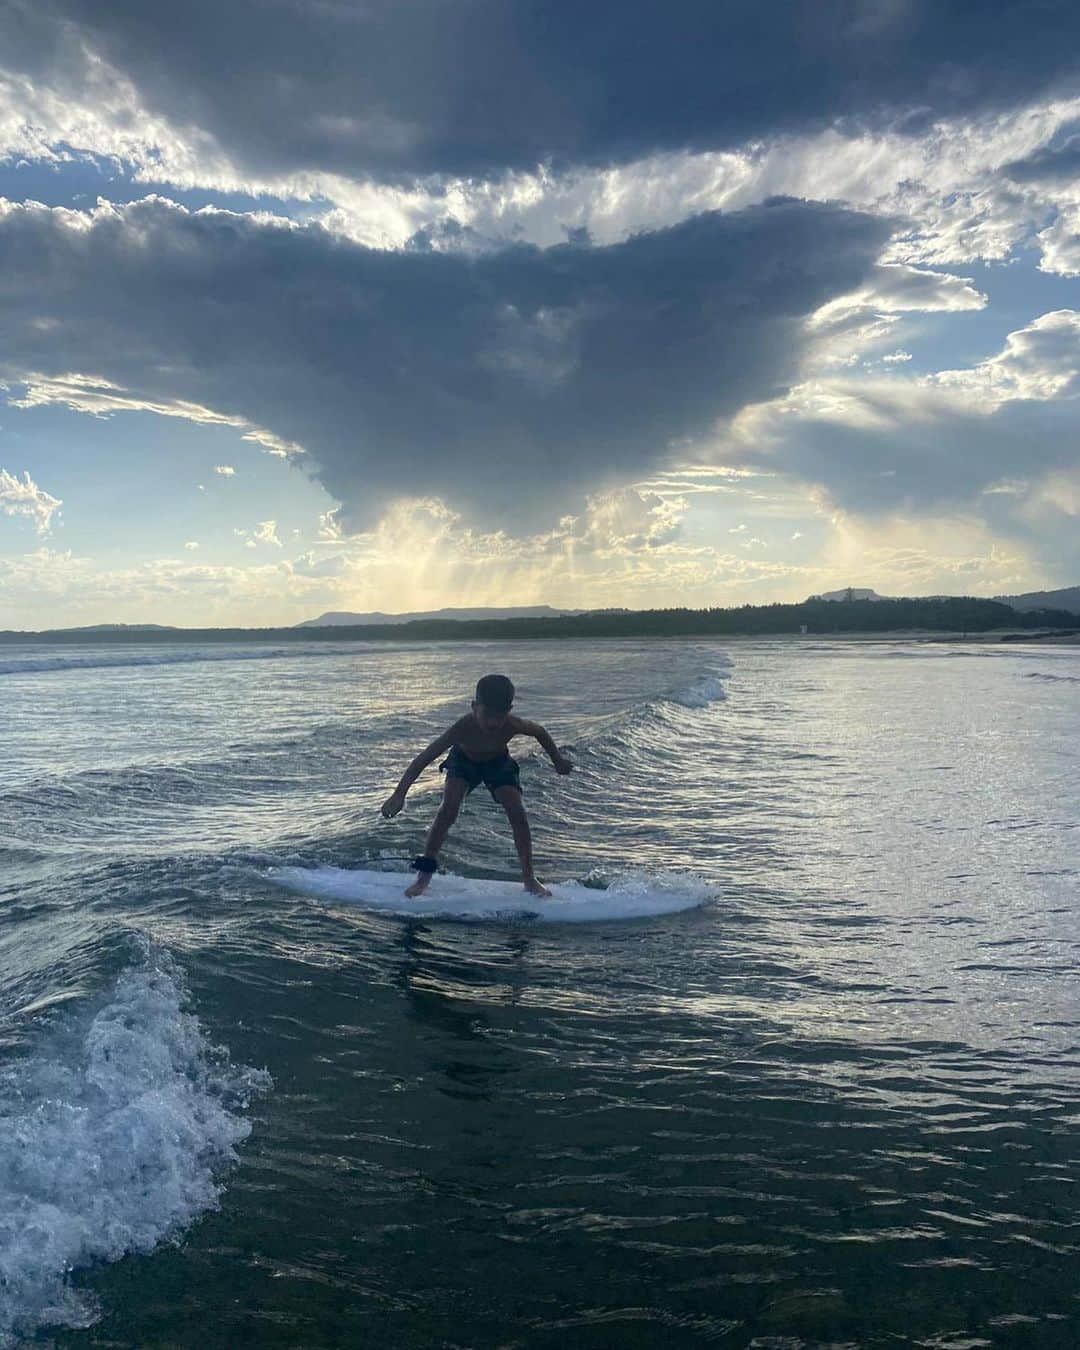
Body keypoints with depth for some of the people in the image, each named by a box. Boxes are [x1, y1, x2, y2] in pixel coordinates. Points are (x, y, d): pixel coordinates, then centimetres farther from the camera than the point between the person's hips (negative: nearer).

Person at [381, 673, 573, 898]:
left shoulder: (513, 725, -36)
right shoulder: (463, 728, -40)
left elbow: (540, 732, -12)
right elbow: (425, 757, -37)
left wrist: (558, 760, 2)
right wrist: (399, 794, -41)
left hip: (498, 762, 1)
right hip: (464, 761, -1)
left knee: (517, 812, -14)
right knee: (449, 809, -21)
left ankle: (529, 878, 0)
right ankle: (424, 875, -9)